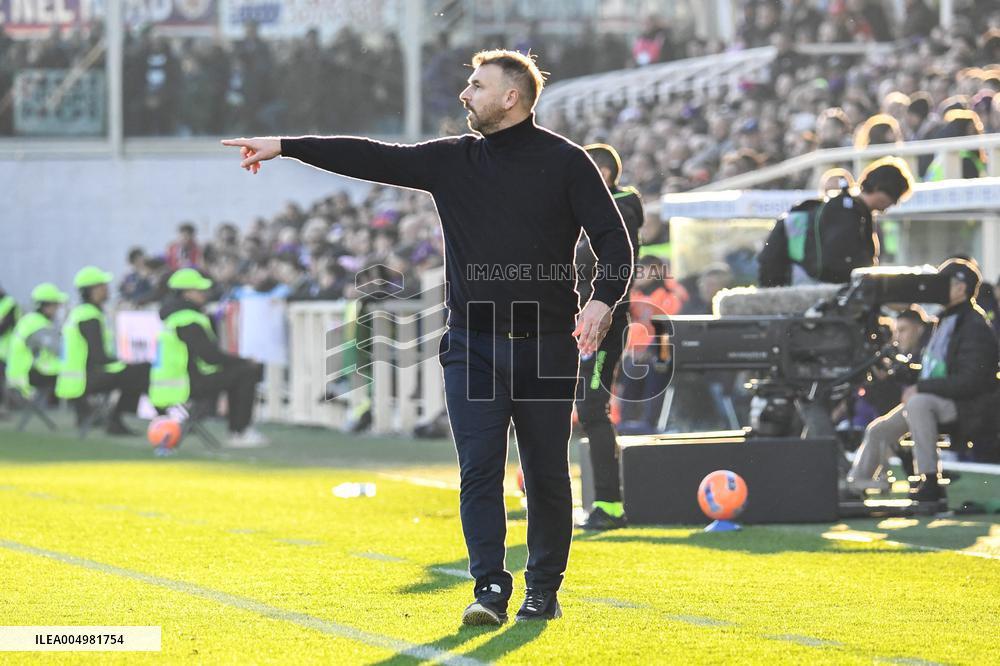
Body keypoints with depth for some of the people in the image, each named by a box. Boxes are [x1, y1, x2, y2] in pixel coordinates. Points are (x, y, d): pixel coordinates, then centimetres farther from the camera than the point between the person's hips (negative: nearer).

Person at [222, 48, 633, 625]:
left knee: (547, 476, 4)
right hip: (473, 344, 3)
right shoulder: (453, 160, 9)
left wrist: (603, 300, -20)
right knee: (479, 469, -7)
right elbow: (374, 159, 5)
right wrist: (284, 146, -2)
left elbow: (614, 239, -2)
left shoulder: (565, 162, 0)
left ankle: (544, 592, 16)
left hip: (545, 346, -3)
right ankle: (490, 590, -6)